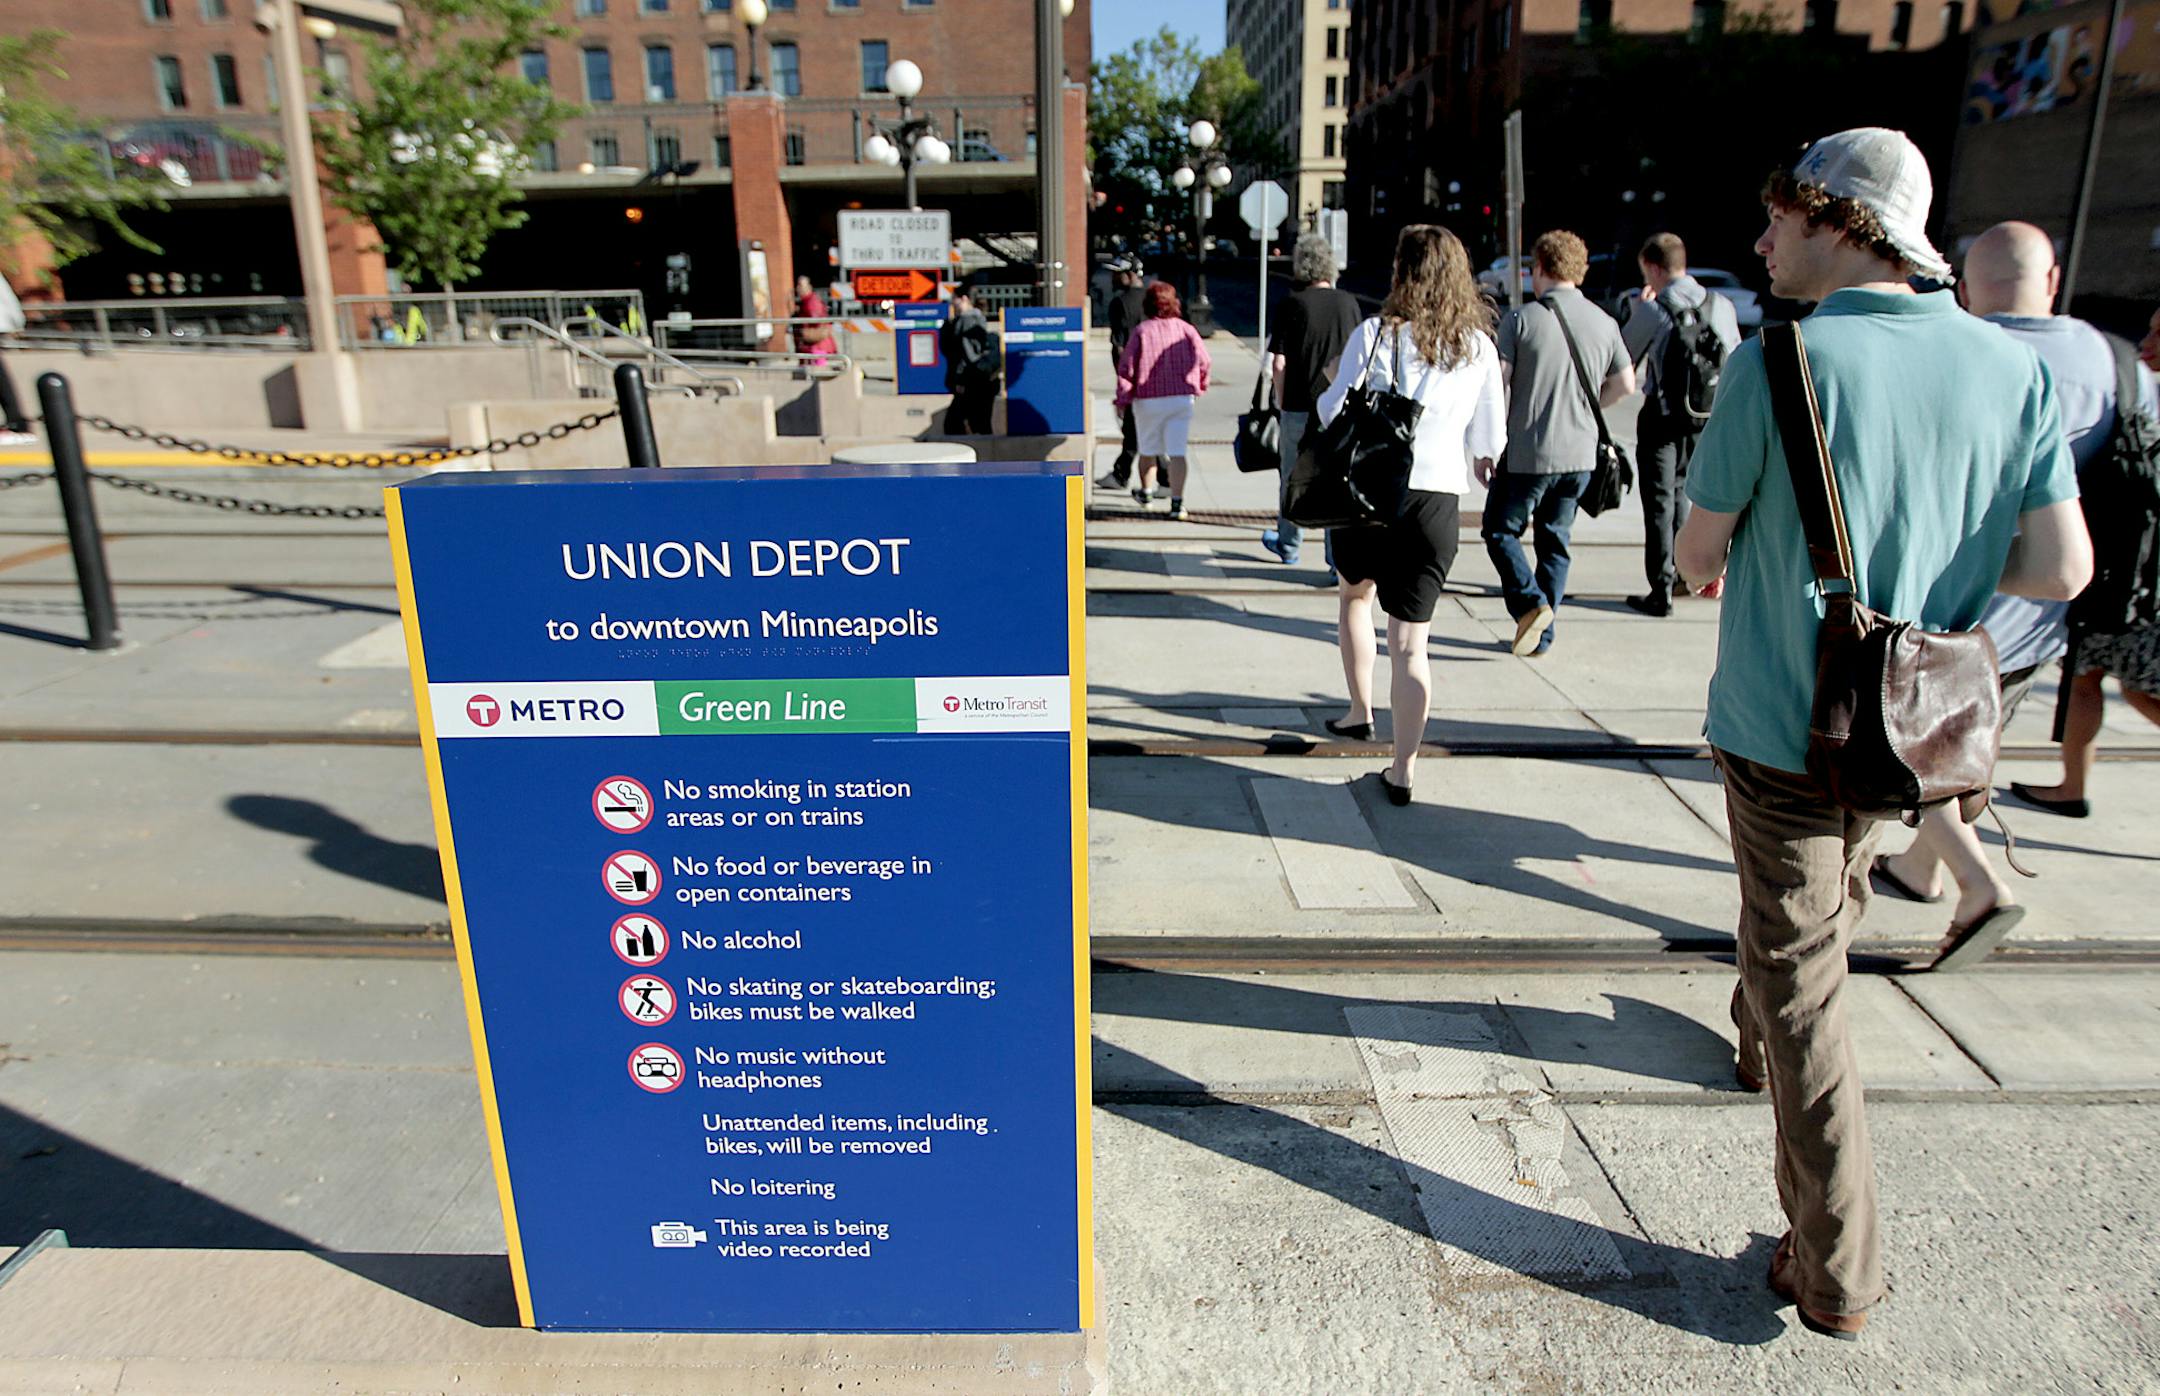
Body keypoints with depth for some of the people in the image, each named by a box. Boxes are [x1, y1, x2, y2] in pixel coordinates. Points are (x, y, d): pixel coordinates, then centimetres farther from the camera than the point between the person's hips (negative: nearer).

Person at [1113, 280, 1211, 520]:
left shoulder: (1141, 331, -5)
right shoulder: (1186, 329, 0)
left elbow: (1126, 366, -5)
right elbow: (1204, 361, 2)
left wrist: (1123, 398, 2)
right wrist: (1199, 386, 19)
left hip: (1148, 399, -1)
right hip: (1181, 399, 1)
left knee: (1148, 449, 17)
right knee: (1177, 452, -1)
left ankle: (1145, 492, 35)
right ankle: (1177, 502, -7)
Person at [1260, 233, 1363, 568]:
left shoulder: (1294, 304, -7)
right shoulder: (1348, 303, 3)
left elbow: (1278, 364, -9)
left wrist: (1280, 402, 4)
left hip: (1300, 406, -2)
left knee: (1294, 477, 15)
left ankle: (1289, 543, 31)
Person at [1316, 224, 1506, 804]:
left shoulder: (1375, 334, -4)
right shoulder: (1480, 348, 4)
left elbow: (1333, 413, -6)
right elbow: (1488, 443, 6)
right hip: (1439, 499, 1)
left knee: (1354, 594, 27)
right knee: (1410, 639, 2)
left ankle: (1360, 712, 34)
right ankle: (1403, 769, 2)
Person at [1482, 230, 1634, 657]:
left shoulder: (1522, 319, -8)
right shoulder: (1604, 322, 5)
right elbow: (1625, 384, 11)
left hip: (1527, 453, -5)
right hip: (1580, 454, 5)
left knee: (1500, 530, 11)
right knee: (1555, 540, 15)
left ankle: (1530, 602, -10)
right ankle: (1542, 634, 16)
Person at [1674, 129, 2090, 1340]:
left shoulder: (1780, 363, -16)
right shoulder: (2014, 368, -2)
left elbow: (1698, 554, -10)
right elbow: (2063, 568, -5)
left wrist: (1723, 561, 14)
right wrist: (1936, 571, 13)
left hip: (1783, 726, -6)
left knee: (1803, 984, 3)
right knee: (1823, 925, 29)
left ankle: (1838, 1271, 9)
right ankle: (1759, 1043, 56)